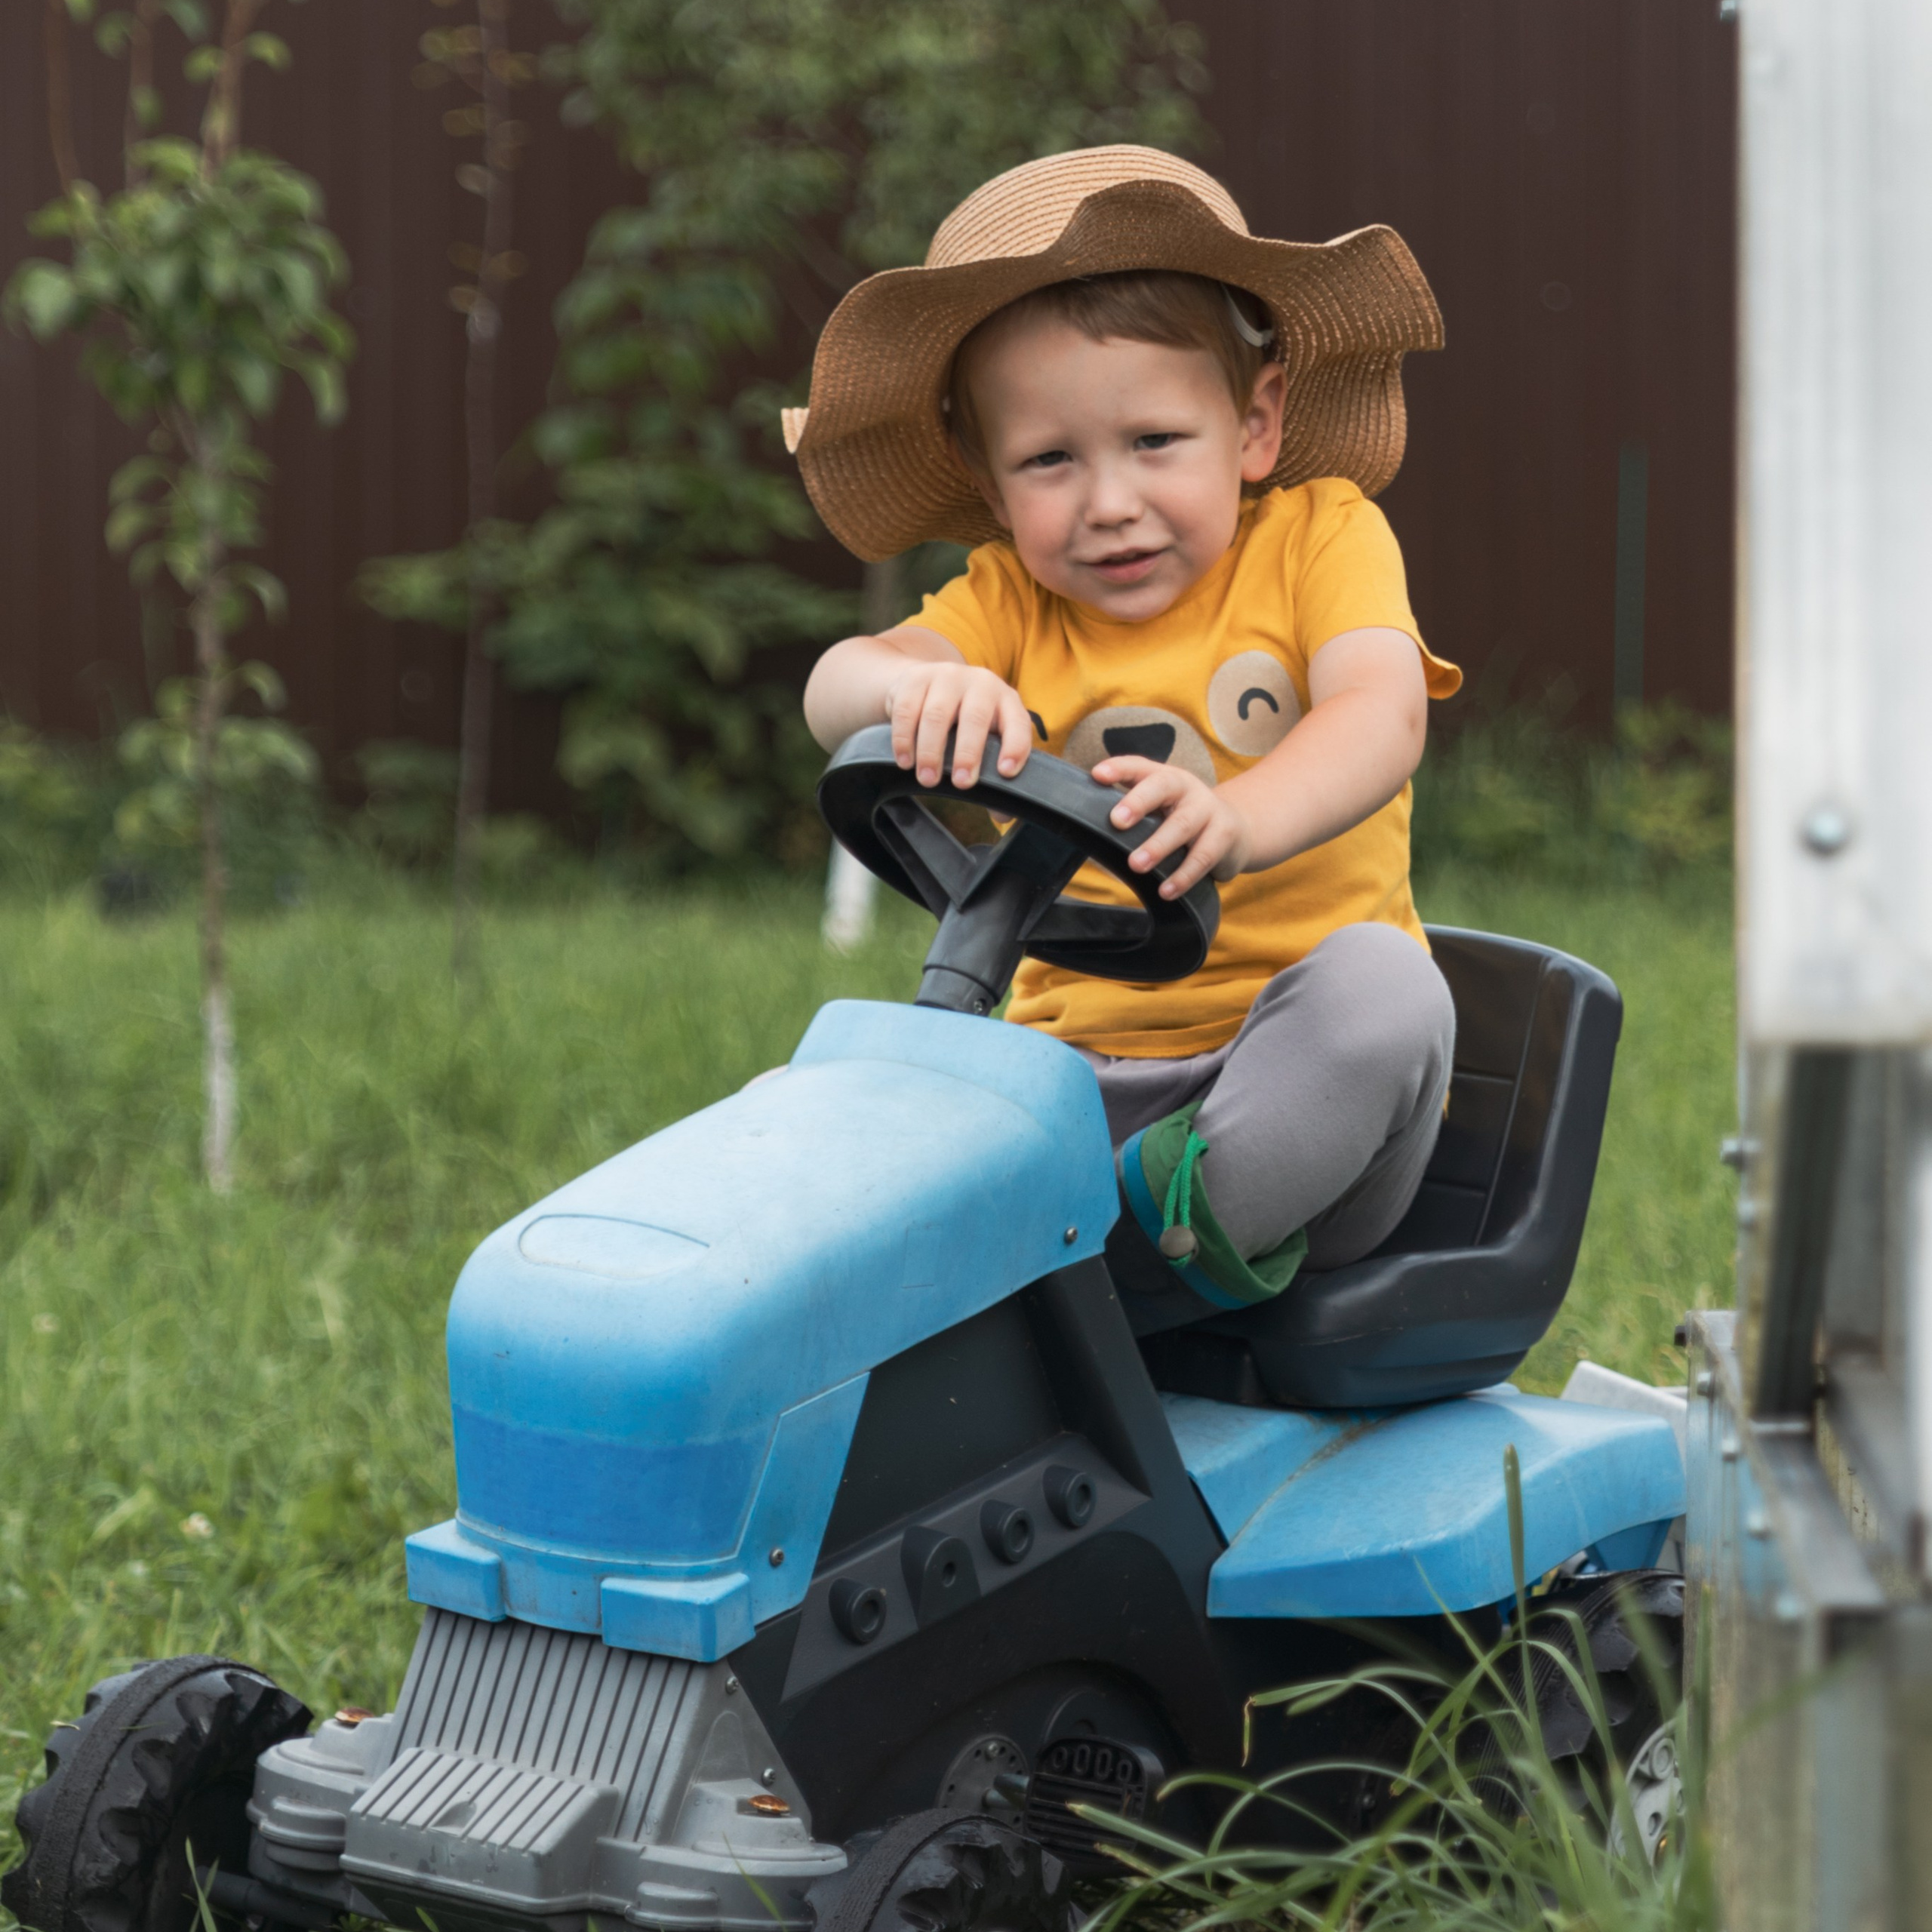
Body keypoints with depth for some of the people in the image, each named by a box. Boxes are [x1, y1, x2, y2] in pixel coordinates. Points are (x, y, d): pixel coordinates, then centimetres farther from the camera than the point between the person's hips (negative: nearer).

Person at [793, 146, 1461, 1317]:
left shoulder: (1319, 537, 1)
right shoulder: (1013, 602, 9)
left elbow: (1381, 716, -19)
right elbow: (835, 689, -9)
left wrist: (1240, 817, -42)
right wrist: (919, 687, -36)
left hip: (1296, 1086, -3)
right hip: (1086, 1076, 3)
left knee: (1379, 979, -36)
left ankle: (1193, 1211, -28)